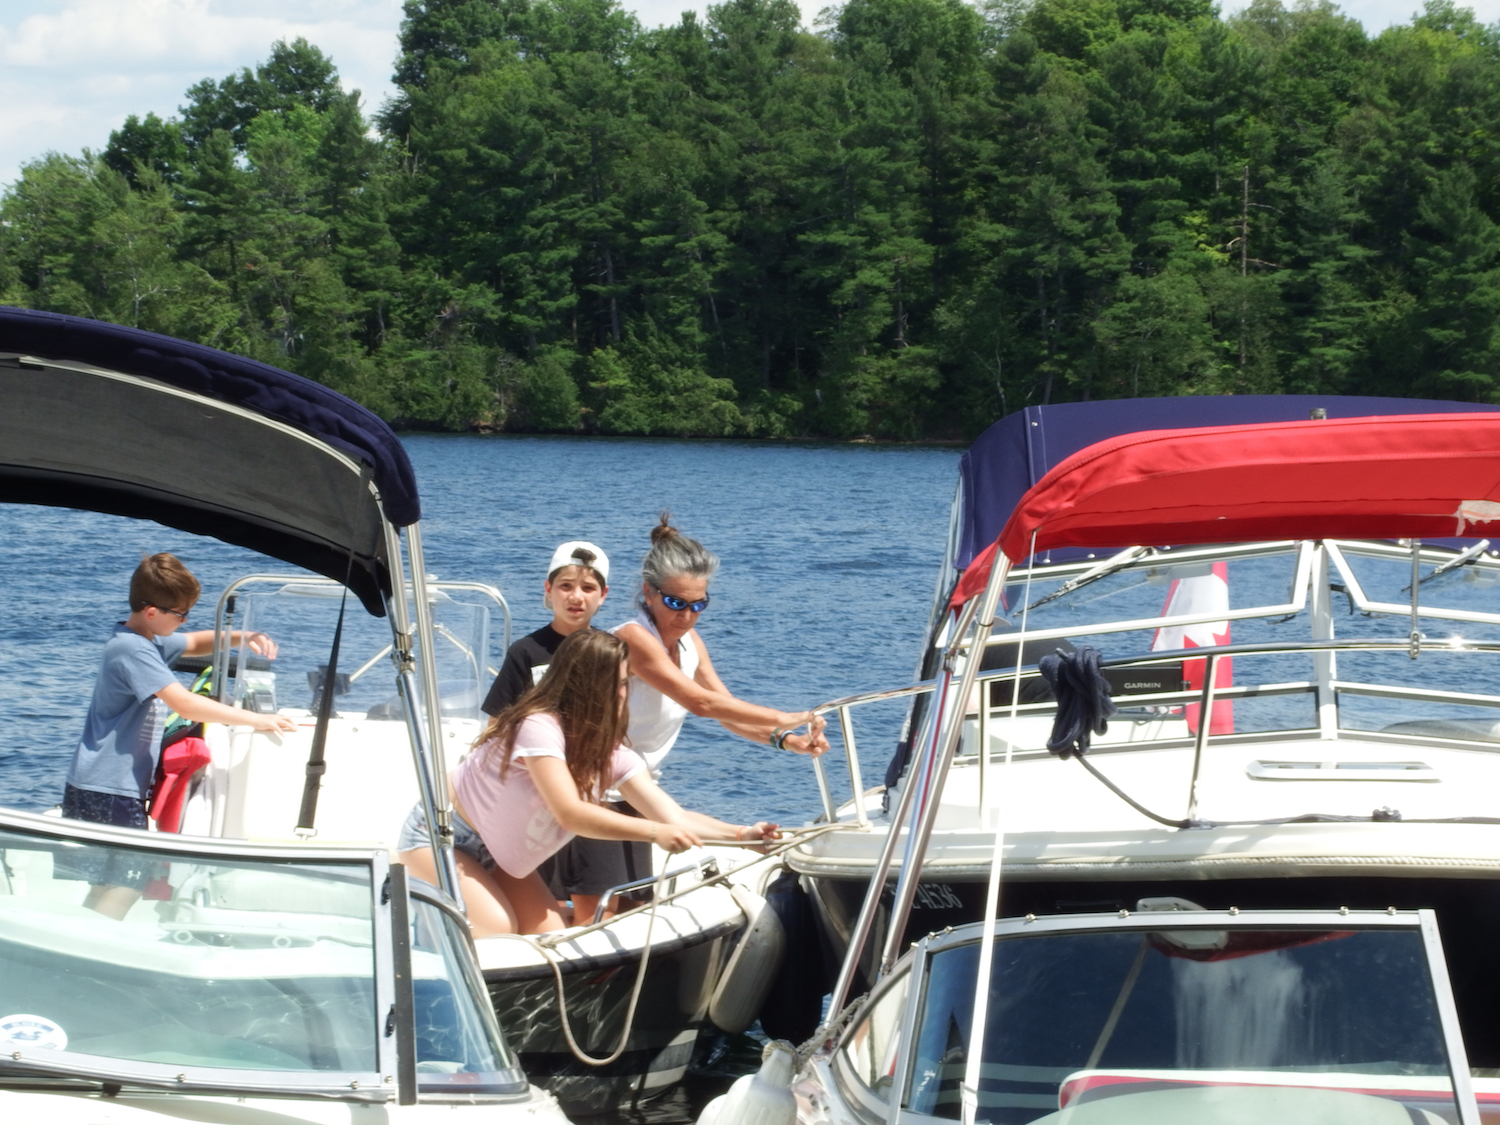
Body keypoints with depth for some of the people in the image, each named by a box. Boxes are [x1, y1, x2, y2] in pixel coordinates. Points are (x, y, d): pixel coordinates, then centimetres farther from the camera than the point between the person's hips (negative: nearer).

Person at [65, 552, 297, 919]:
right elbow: (186, 704, -26)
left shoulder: (147, 641, 14)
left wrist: (243, 639, 10)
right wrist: (258, 720, -21)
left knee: (110, 886, 12)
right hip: (106, 793, -10)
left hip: (119, 789, 10)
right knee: (126, 885, -10)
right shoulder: (132, 650, -18)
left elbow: (197, 643, 31)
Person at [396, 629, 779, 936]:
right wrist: (655, 832, -47)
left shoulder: (610, 753, -10)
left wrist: (741, 834, -30)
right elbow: (570, 813, -43)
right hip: (439, 838, -8)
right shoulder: (539, 728, -33)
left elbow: (673, 816, -15)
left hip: (494, 853, 8)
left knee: (551, 934, -6)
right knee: (494, 927, -25)